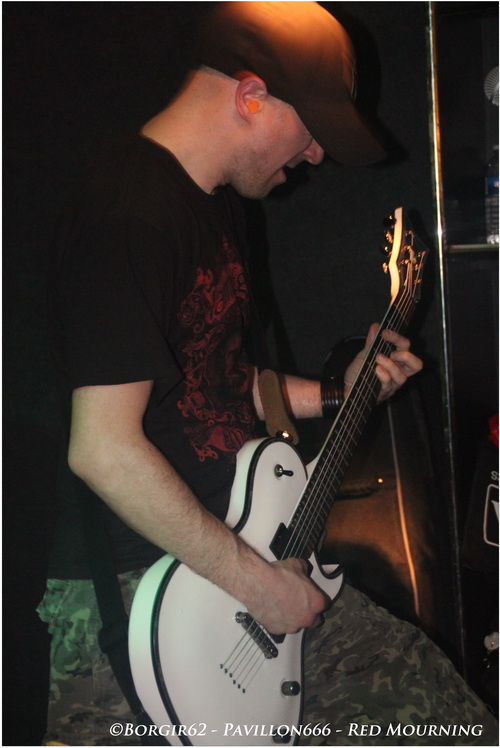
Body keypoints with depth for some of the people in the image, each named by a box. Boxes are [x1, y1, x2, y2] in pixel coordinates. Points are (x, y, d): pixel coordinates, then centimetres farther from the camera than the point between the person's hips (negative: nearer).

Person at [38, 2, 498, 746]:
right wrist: (252, 578, -19)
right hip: (130, 597, -9)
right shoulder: (128, 213, -21)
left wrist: (335, 392, 13)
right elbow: (103, 448, -26)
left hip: (239, 556, 9)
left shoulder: (216, 202, 12)